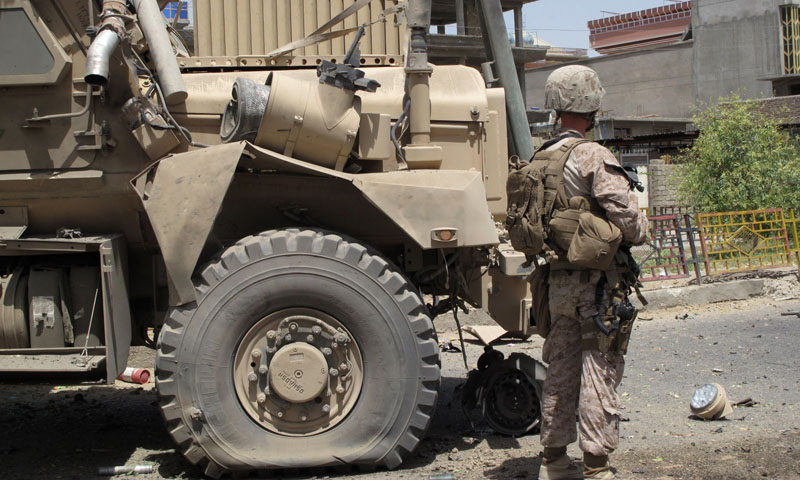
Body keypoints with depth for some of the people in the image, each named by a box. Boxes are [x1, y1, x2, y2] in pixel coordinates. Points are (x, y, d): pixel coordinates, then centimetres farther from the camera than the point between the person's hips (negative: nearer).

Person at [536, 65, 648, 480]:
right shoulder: (594, 157, -14)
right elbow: (625, 213, -20)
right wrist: (639, 234, -1)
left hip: (558, 278, 7)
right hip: (598, 279, -7)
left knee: (560, 371, 14)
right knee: (600, 370, 0)